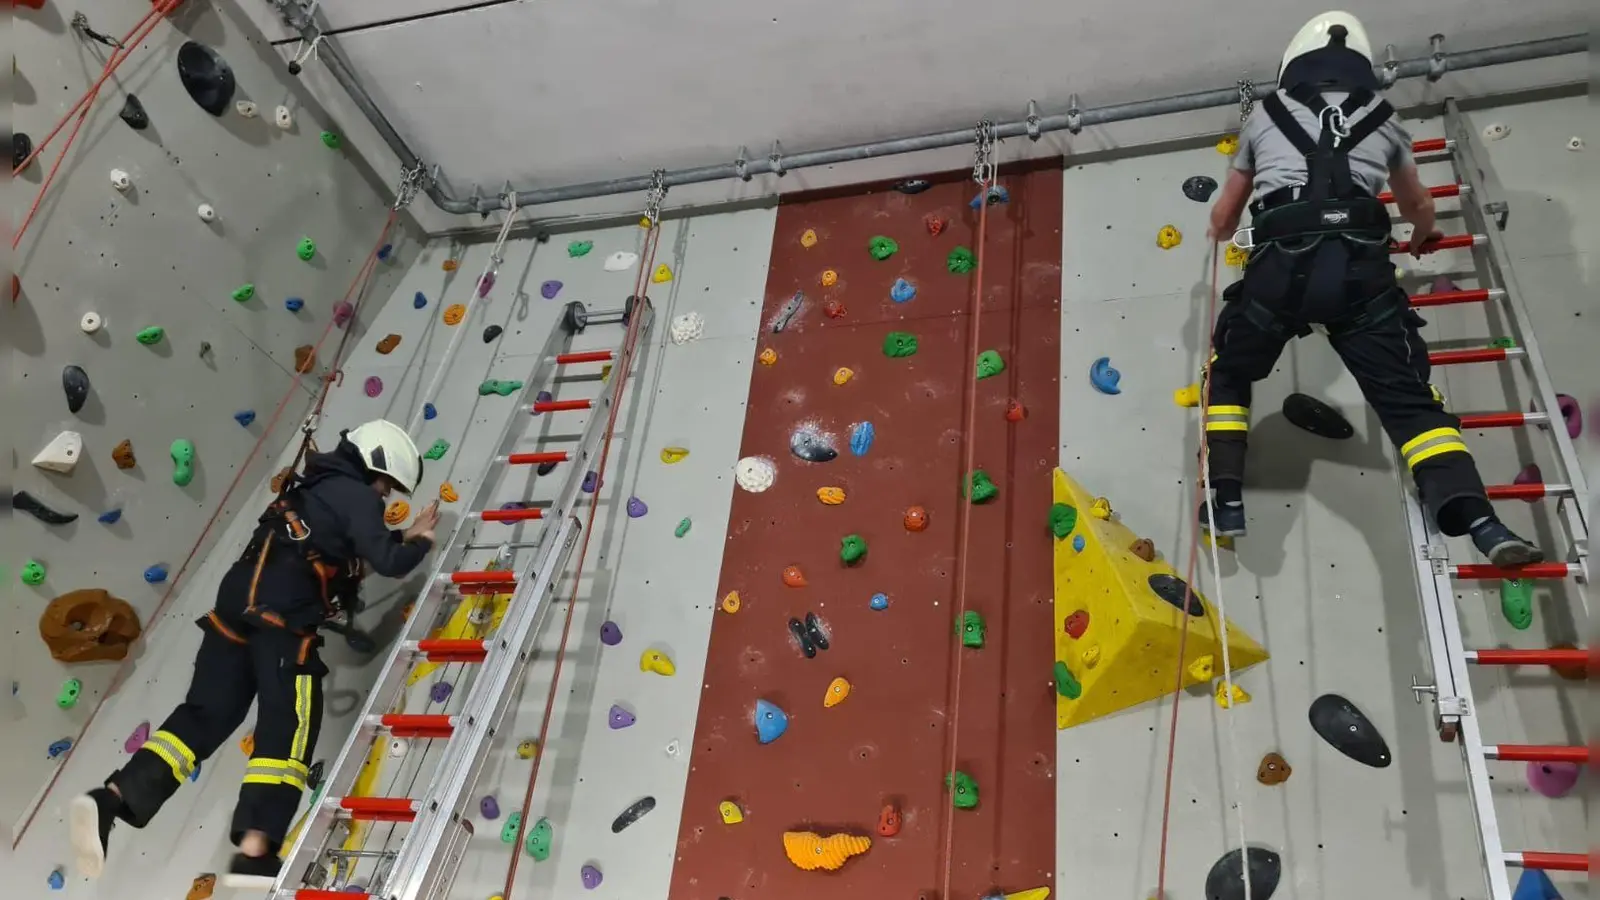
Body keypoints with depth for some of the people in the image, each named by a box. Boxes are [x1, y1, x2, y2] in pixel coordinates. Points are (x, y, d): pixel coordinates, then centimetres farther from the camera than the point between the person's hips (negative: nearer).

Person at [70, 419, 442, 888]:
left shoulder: (319, 485, 29)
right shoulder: (358, 496, 2)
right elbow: (388, 561, -6)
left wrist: (404, 535, 37)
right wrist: (421, 541, 12)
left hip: (241, 596, 9)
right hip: (284, 613, -9)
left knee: (207, 713, 6)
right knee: (289, 721, -12)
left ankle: (111, 797, -7)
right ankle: (253, 852, -20)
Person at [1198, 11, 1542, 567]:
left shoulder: (1266, 115, 23)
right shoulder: (1382, 117, 27)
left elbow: (1223, 218, 33)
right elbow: (1418, 207, 45)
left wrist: (1224, 238, 57)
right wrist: (1423, 235, 68)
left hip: (1280, 264, -1)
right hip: (1359, 265, 1)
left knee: (1229, 374, 20)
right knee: (1408, 396, 3)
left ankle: (1226, 501, 11)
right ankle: (1481, 522, -13)